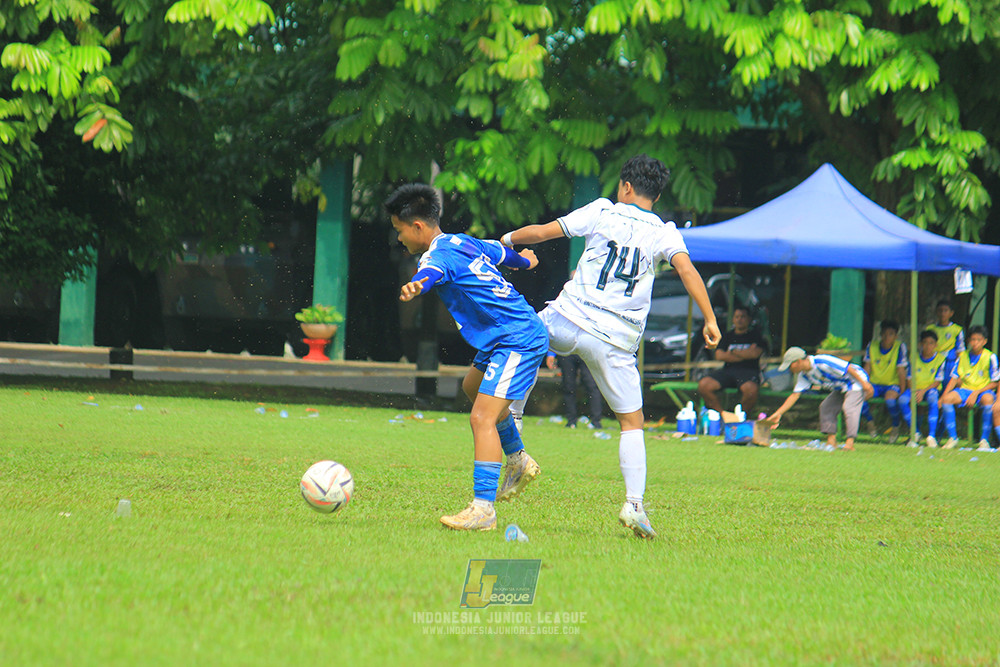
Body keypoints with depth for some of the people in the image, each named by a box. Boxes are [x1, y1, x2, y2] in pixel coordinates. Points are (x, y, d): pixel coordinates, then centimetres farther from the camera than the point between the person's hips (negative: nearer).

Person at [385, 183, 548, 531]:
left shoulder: (439, 255, -17)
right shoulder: (463, 242, 12)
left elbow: (431, 272, -42)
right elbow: (500, 252, 32)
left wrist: (416, 285, -65)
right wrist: (524, 260, 54)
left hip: (517, 341, -11)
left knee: (482, 418, -18)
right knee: (473, 386, 33)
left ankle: (483, 509, -24)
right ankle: (519, 462, 45)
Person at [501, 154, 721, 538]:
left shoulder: (603, 212, 5)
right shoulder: (664, 232, 6)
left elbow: (543, 232, 5)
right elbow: (686, 269, -11)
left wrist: (507, 240, 22)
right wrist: (709, 320, -11)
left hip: (568, 319, -1)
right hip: (616, 341, 1)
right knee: (632, 422, 10)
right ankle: (634, 504, -8)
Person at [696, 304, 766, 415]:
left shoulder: (755, 335, 14)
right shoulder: (727, 336, 22)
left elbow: (755, 354, -5)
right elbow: (719, 356, 6)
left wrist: (733, 352, 6)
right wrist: (745, 355, 0)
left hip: (748, 371, -3)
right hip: (728, 370, 3)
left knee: (751, 389, -41)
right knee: (703, 385, -25)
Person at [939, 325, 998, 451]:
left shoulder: (990, 357, -5)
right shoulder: (963, 356, 6)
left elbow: (994, 383, -5)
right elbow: (954, 378, 6)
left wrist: (976, 393, -16)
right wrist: (943, 396, -8)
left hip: (983, 390, -4)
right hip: (965, 389, 4)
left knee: (988, 399, -39)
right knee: (947, 398, -26)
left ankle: (984, 439, -27)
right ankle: (952, 438, -15)